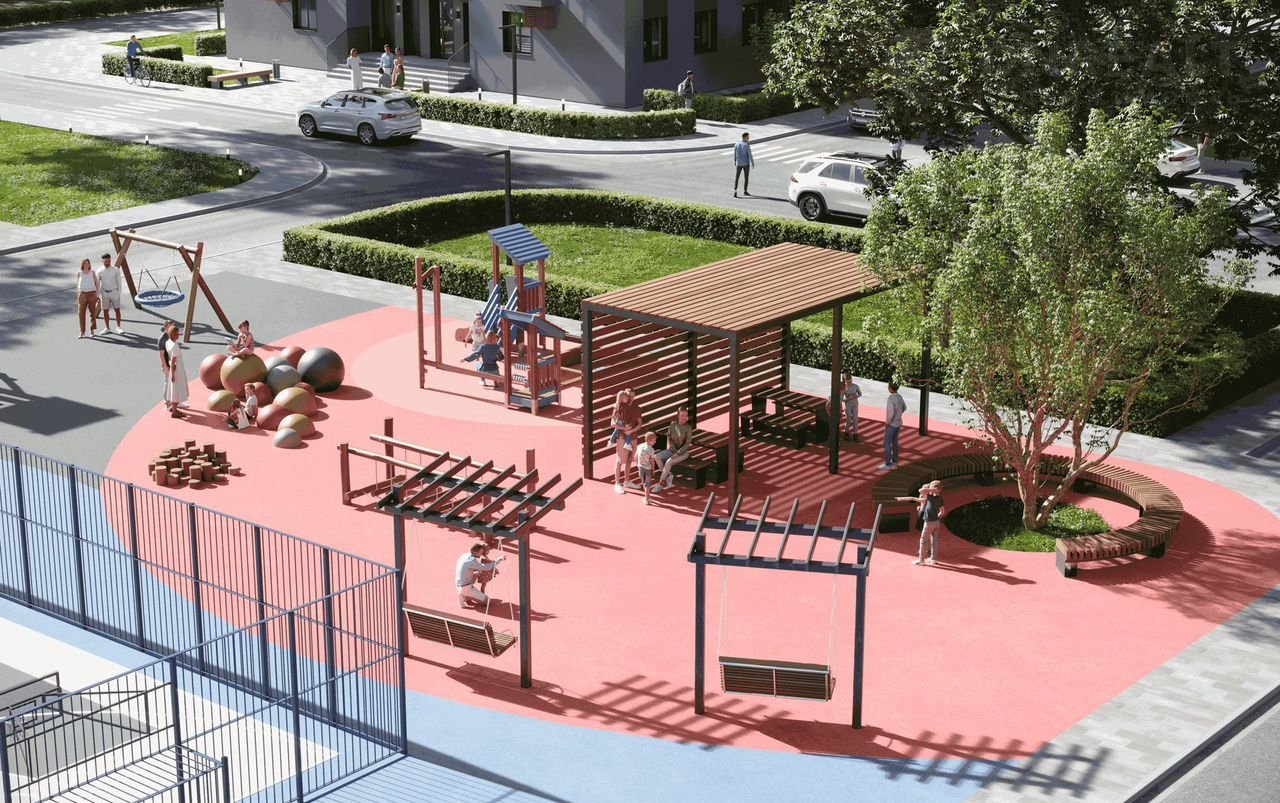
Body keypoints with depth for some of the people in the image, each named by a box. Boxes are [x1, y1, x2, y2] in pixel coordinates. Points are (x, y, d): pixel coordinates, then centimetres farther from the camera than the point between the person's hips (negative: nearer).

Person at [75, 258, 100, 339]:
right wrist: (77, 298, 7)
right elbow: (77, 286, 11)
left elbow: (96, 284, 6)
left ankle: (92, 331, 7)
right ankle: (82, 332, 0)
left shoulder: (92, 273, 4)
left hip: (92, 294, 0)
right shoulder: (79, 274, 6)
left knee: (93, 313, 0)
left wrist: (97, 295, -2)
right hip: (82, 294, 0)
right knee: (81, 313, -4)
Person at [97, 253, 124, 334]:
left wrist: (119, 293, -3)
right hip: (104, 293, 1)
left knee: (117, 310, 1)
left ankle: (118, 327, 10)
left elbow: (119, 282, 1)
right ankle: (107, 328, 12)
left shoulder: (115, 270, -5)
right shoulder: (100, 271, -2)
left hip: (114, 292, -1)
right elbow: (97, 284, 3)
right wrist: (97, 296, 1)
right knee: (105, 311, 4)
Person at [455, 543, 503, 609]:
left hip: (459, 586, 8)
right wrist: (499, 560, -18)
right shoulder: (471, 560, -22)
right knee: (486, 601, 2)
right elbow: (486, 568, -24)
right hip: (466, 587, -8)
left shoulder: (464, 555, 5)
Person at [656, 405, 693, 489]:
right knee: (657, 457, -16)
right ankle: (668, 476, -7)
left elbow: (687, 444, -13)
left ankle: (661, 483, -16)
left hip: (683, 452, -5)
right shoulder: (673, 425, -4)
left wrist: (677, 454, -19)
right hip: (672, 449, 5)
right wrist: (675, 451, -10)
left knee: (668, 462, -27)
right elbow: (669, 439, 2)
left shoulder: (688, 428, -14)